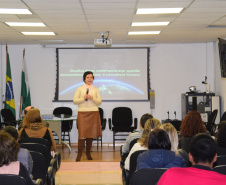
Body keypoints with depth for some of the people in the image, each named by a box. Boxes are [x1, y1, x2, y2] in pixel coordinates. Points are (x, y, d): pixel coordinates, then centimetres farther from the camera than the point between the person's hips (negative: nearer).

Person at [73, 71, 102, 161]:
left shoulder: (96, 89, 12)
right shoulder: (80, 89, 7)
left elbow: (99, 101, 6)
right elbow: (74, 100, 2)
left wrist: (92, 98, -11)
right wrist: (83, 98, -13)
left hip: (93, 113, 2)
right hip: (82, 113, -2)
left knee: (91, 133, 3)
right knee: (82, 134, -9)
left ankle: (88, 152, 14)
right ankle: (79, 153, -3)